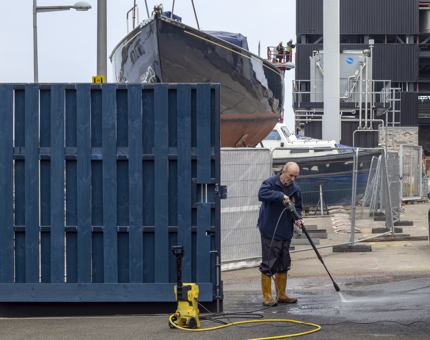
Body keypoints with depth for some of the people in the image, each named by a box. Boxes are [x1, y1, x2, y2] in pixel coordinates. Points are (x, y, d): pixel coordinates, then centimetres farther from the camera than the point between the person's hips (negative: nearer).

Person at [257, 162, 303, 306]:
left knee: (284, 265, 13)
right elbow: (262, 194, -30)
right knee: (268, 265, -6)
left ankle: (281, 294, 24)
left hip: (286, 233, 7)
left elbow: (298, 207, 18)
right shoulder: (270, 183, -9)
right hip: (270, 232, -6)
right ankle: (267, 297, 0)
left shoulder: (295, 189, 9)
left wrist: (297, 218, -2)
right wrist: (281, 196, -32)